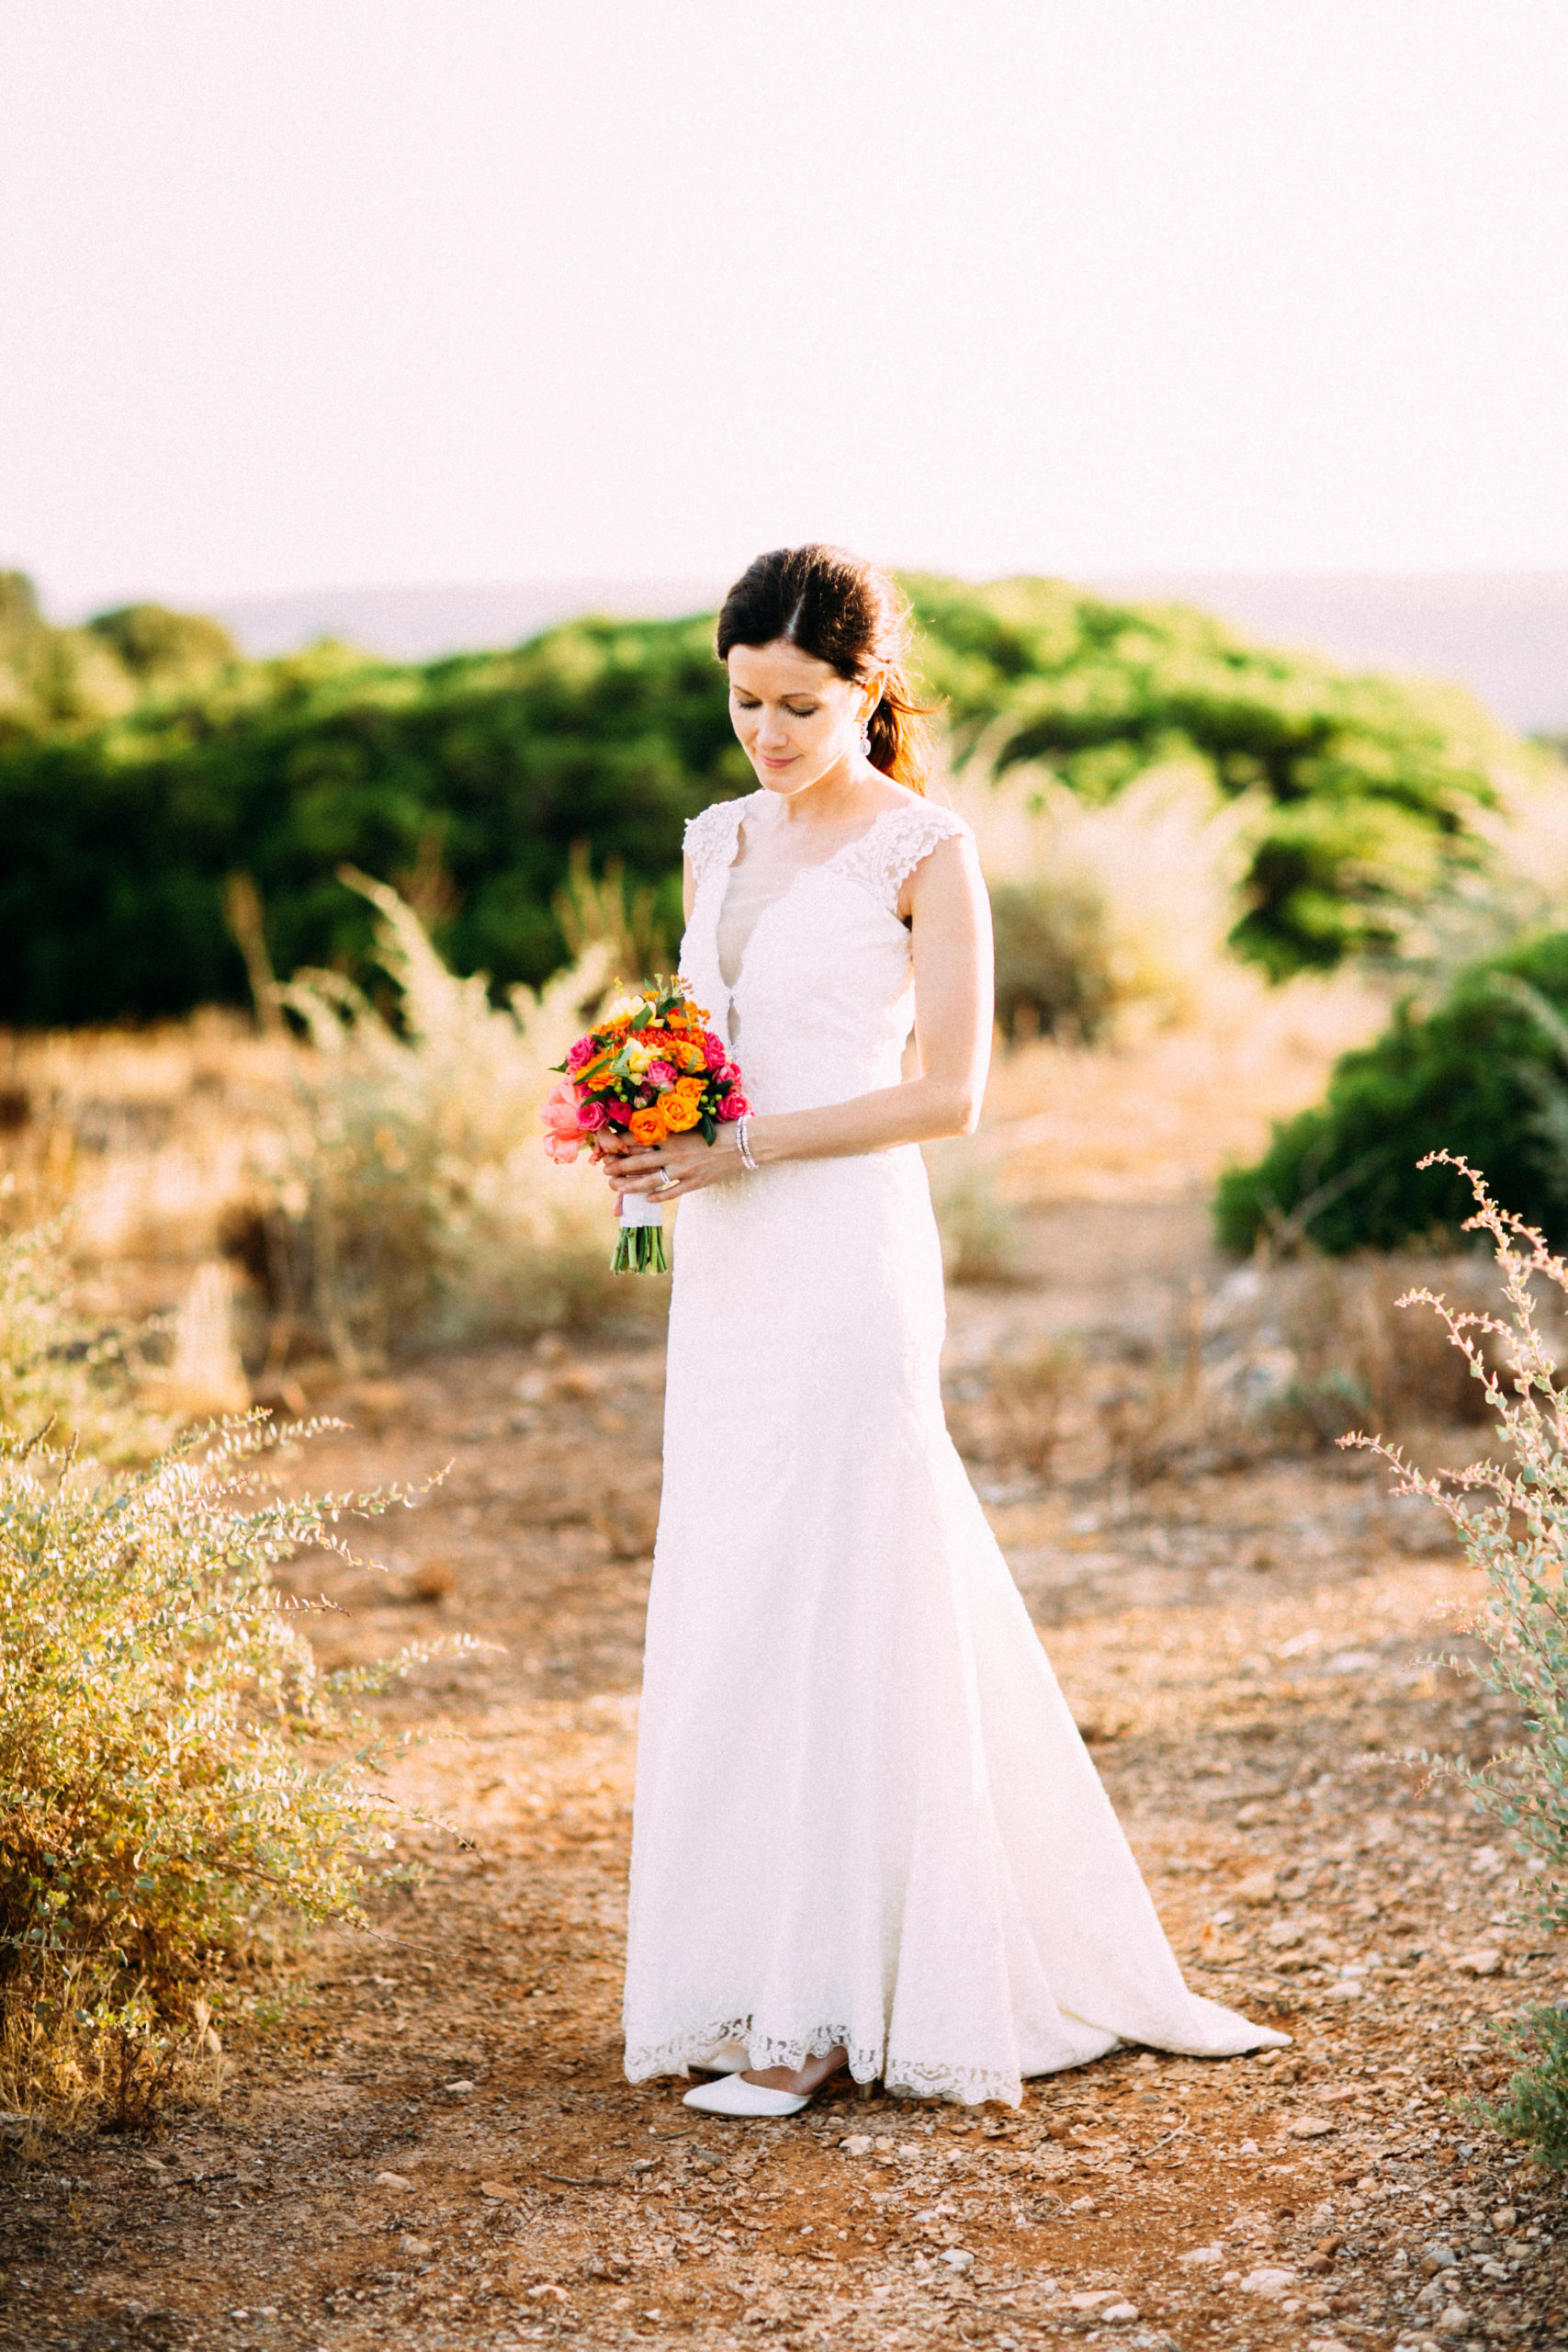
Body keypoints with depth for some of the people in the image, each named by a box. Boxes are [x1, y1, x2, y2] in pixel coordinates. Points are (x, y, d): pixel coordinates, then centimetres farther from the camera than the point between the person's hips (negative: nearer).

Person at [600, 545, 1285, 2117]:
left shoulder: (922, 851, -6)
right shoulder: (719, 842, 14)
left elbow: (950, 1091, -11)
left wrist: (750, 1147, -17)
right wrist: (652, 1133, -1)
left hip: (847, 1260, -7)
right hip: (730, 1270, 7)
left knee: (823, 1607, -6)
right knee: (729, 1603, 8)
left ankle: (823, 2004, 1)